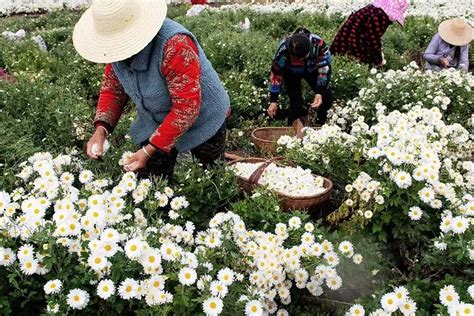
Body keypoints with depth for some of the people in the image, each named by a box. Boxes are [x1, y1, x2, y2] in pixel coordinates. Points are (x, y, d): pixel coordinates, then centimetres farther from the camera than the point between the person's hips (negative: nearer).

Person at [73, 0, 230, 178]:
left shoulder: (174, 45, -36)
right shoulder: (118, 48, -14)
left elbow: (187, 107, -35)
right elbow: (112, 89, -1)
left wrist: (150, 150, -33)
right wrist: (101, 128, -18)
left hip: (202, 122, -5)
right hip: (154, 125, 5)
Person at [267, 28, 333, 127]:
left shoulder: (319, 45, -42)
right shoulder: (283, 50, -41)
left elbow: (324, 70, -31)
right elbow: (276, 76, -28)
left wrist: (320, 93, -41)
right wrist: (273, 101, -25)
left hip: (312, 69, 1)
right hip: (291, 72, -1)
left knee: (326, 98, -6)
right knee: (295, 101, -13)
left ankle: (320, 125, 20)